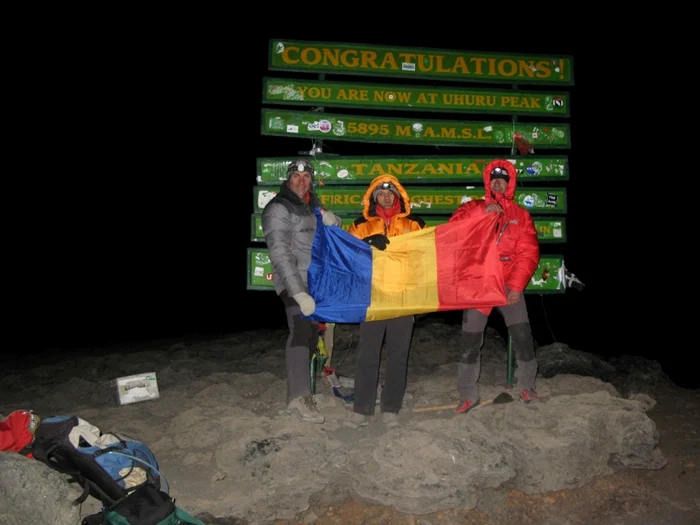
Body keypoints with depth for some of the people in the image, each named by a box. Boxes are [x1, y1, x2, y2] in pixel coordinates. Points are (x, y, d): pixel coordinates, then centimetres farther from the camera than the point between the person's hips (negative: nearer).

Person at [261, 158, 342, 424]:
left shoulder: (312, 205, 13)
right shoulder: (278, 209, -12)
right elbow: (280, 254, -21)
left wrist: (331, 219, -7)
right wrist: (299, 292, -29)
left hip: (315, 279, 8)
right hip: (293, 281, -8)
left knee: (311, 330, 12)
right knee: (301, 330, -21)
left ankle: (305, 384, 25)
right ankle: (299, 396, -26)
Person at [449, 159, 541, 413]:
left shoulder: (521, 215, 6)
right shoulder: (473, 208, 6)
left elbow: (528, 253, -2)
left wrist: (517, 285, -12)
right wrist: (484, 213, -23)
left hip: (509, 284, 0)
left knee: (522, 335, -3)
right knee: (470, 340, 4)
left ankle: (527, 386, 20)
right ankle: (468, 394, 16)